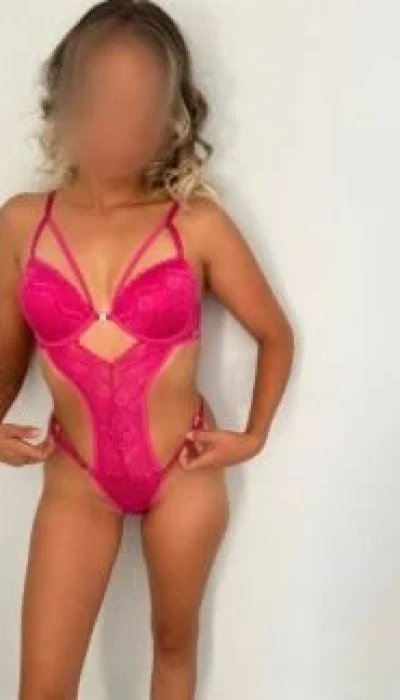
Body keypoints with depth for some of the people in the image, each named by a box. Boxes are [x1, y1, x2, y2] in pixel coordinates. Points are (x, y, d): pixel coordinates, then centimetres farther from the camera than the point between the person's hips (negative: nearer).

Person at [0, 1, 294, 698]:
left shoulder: (198, 224, -12)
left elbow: (275, 334, 2)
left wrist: (254, 435, 1)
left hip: (183, 471, -1)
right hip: (76, 476, 1)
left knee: (174, 642, 20)